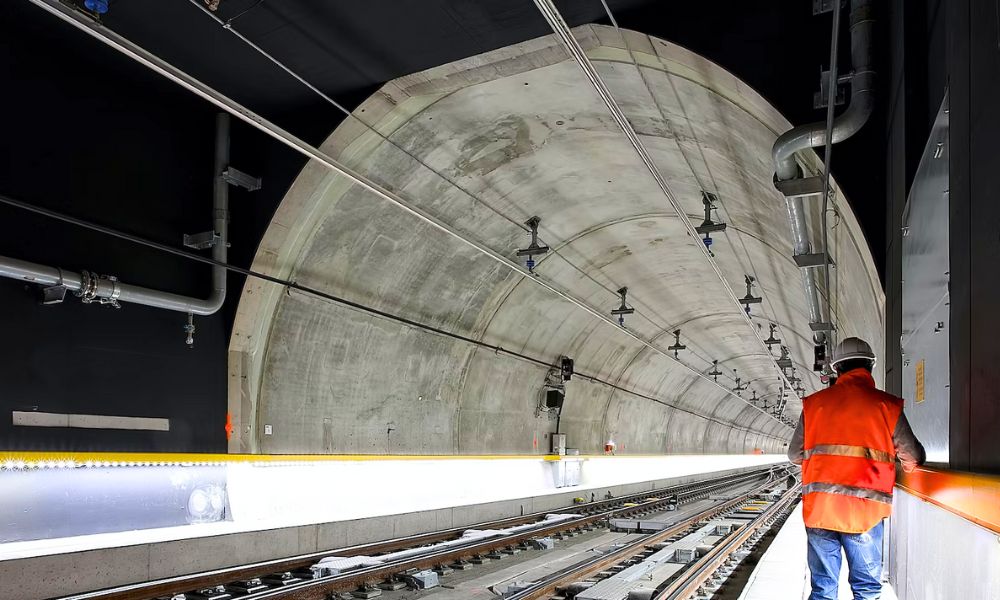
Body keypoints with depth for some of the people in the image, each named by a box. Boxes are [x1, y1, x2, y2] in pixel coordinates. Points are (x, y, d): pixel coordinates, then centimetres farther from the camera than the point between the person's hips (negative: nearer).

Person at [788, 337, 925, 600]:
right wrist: (910, 463, 29)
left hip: (819, 507, 2)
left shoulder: (814, 403, 5)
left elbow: (795, 455, 11)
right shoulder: (886, 405, -1)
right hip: (865, 510, -2)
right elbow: (914, 457, 5)